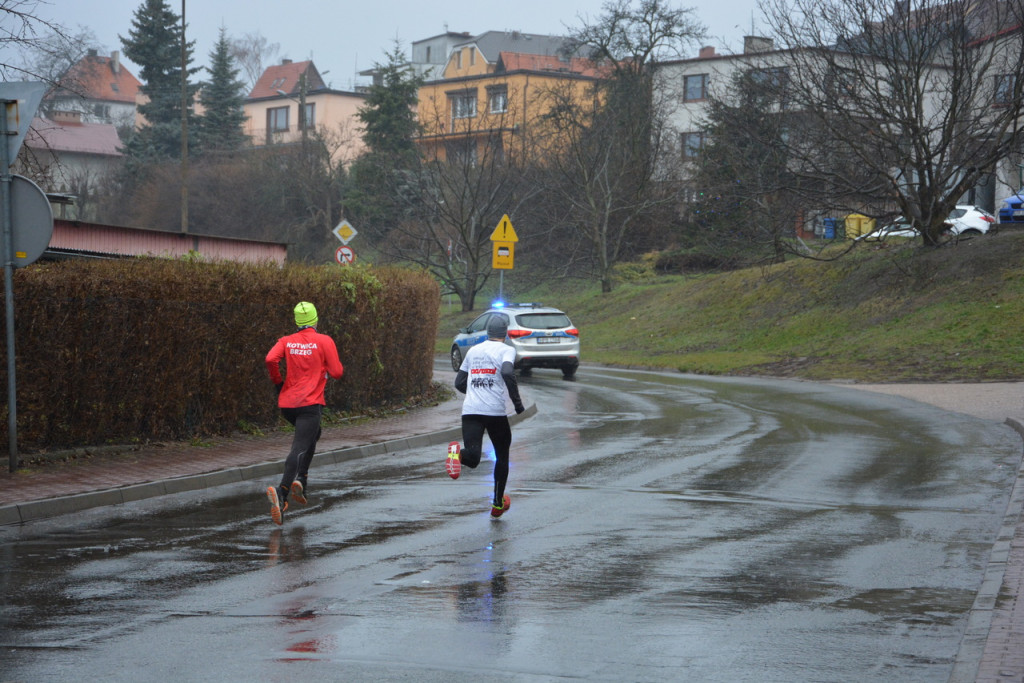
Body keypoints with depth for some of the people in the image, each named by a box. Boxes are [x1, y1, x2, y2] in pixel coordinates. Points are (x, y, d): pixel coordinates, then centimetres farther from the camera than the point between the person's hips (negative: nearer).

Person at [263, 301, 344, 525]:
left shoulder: (286, 341, 8)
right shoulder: (324, 341, -2)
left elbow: (271, 359, -9)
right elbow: (336, 372, -5)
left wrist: (278, 382, 5)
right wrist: (337, 366, 18)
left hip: (286, 403, 6)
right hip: (310, 404, -6)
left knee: (313, 434, 29)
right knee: (300, 448, -13)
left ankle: (300, 479, 13)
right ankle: (282, 491, -33)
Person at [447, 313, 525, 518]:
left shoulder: (474, 350, 17)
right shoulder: (507, 350, 2)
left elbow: (459, 383, 20)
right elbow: (507, 373, -19)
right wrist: (517, 402, -11)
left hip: (470, 411, 3)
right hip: (495, 411, -3)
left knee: (472, 458, -9)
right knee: (502, 455, 18)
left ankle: (458, 453, -44)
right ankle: (498, 503, 24)